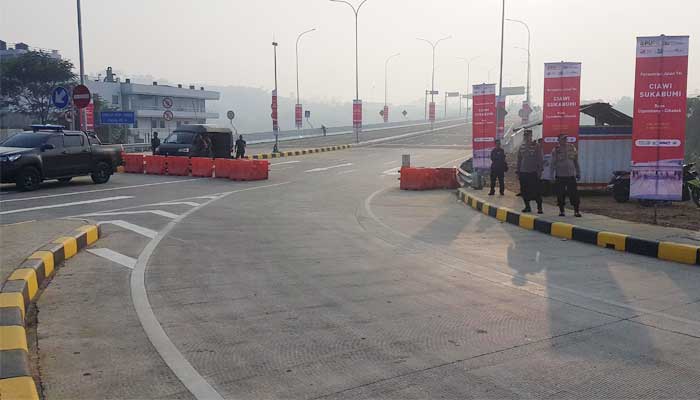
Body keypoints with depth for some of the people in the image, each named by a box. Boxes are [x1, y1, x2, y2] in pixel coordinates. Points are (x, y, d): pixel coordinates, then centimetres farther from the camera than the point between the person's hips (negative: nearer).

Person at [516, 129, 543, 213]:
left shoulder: (536, 146, -1)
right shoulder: (521, 147, 10)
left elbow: (539, 159, -1)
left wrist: (539, 171, -6)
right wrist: (517, 171, 12)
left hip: (533, 172, -4)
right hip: (523, 172, 4)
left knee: (536, 191, -6)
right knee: (524, 191, 7)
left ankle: (539, 208, 0)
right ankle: (527, 207, 19)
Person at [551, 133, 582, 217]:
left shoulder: (572, 148, 7)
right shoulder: (556, 150, -1)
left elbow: (576, 162, 14)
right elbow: (553, 163, 1)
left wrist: (578, 173, 12)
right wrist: (552, 175, -3)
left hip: (571, 175, 2)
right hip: (560, 176, -2)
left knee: (574, 194, -2)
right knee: (560, 194, 2)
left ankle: (576, 211, 5)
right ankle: (561, 211, 15)